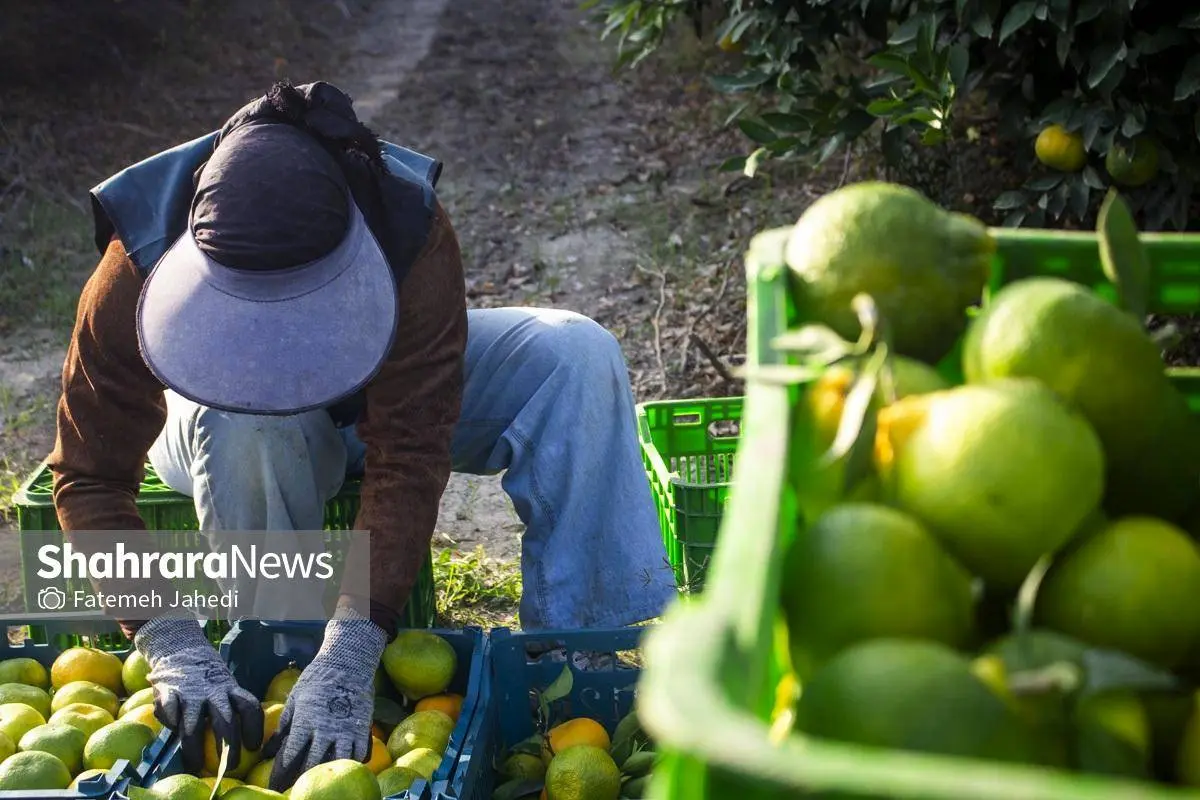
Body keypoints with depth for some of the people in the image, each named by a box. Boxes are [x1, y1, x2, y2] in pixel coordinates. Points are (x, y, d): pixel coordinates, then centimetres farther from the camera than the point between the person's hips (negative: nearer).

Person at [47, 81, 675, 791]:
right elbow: (91, 477, -32)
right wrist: (172, 644, -47)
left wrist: (348, 659, -48)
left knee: (573, 356, -26)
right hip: (226, 419, -1)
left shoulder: (410, 227, -37)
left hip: (387, 392, 1)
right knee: (239, 422, -40)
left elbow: (409, 458, -39)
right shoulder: (140, 268, -35)